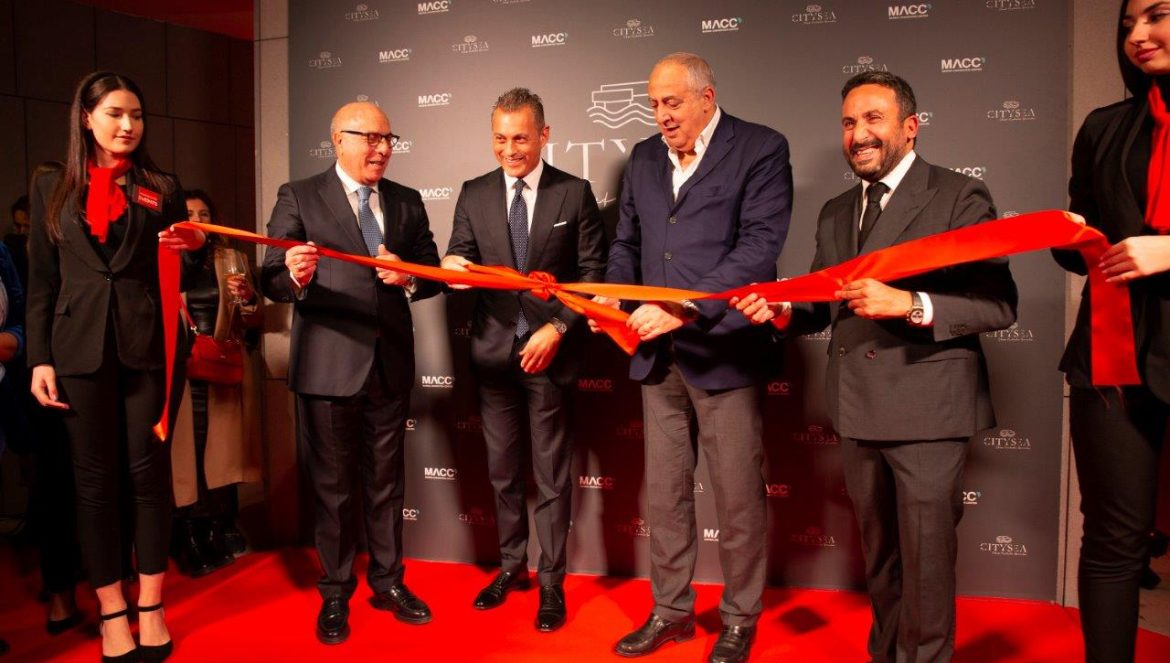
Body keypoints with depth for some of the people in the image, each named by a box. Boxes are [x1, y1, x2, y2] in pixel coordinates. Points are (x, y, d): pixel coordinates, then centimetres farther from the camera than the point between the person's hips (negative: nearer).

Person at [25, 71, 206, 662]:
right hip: (80, 350, 1)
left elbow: (182, 270, 10)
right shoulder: (51, 190, 10)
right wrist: (39, 358, 0)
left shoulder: (162, 188, 9)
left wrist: (196, 247, -13)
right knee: (95, 480, 5)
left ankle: (150, 608, 13)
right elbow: (41, 283, 7)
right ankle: (112, 612, 15)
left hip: (147, 346, 0)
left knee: (149, 474, 2)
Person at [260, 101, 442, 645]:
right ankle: (335, 595, 24)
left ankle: (388, 583, 30)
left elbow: (433, 274, 7)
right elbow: (271, 281, -9)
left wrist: (409, 277, -15)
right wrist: (294, 276, -31)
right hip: (327, 366, -3)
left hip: (390, 364, 4)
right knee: (332, 487, 8)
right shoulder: (298, 198, -3)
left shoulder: (407, 202, 9)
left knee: (386, 483, 15)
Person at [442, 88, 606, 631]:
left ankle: (551, 582, 19)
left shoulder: (574, 193, 0)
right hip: (493, 351, 3)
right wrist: (453, 265, -22)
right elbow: (460, 260, 2)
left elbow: (593, 272, -2)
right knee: (502, 470, 14)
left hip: (551, 350, -3)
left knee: (552, 475, 6)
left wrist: (558, 328, -12)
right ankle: (511, 566, 31)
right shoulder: (474, 194, 7)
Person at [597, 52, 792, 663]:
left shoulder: (761, 149, -4)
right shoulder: (643, 158, 14)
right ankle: (671, 610, 29)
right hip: (657, 354, 6)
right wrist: (613, 298, -1)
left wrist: (684, 308, -22)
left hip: (723, 350, -5)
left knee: (738, 496, 5)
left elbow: (759, 246, -15)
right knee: (664, 492, 13)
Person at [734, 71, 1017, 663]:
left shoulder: (958, 198, -6)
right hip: (858, 412, 6)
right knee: (878, 555, 20)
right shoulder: (835, 213, 14)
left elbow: (999, 304, -13)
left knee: (925, 561, 2)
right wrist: (781, 311, -5)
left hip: (926, 410, -6)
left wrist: (909, 304, -25)